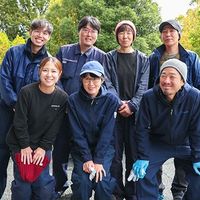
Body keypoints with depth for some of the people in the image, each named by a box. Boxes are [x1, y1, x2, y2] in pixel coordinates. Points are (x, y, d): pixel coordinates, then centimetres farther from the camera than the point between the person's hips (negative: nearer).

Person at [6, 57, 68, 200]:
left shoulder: (62, 97, -8)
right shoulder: (27, 92, -15)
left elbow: (55, 127, -5)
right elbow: (19, 122, -11)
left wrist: (43, 147, -9)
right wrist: (25, 146, -11)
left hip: (43, 145, 2)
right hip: (20, 144, -2)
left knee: (44, 185, -4)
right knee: (23, 184, -6)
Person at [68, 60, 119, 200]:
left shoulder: (111, 100, -10)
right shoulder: (73, 100, -8)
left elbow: (107, 132, -14)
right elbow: (77, 132, -10)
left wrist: (98, 160, -18)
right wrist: (87, 158, -16)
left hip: (104, 149, 0)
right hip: (81, 149, 1)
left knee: (102, 181, -17)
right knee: (82, 181, -17)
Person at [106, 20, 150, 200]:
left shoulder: (142, 59, 10)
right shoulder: (110, 57, 9)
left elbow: (143, 86, 1)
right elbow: (108, 83, 0)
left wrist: (132, 105, -14)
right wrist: (119, 103, -14)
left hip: (135, 112, 1)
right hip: (114, 111, 0)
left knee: (134, 154, 4)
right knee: (115, 154, 0)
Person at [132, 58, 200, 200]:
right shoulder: (149, 97, -19)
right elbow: (142, 129, -11)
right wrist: (143, 157, -13)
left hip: (185, 145, 0)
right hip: (157, 144, 0)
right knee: (143, 174, -12)